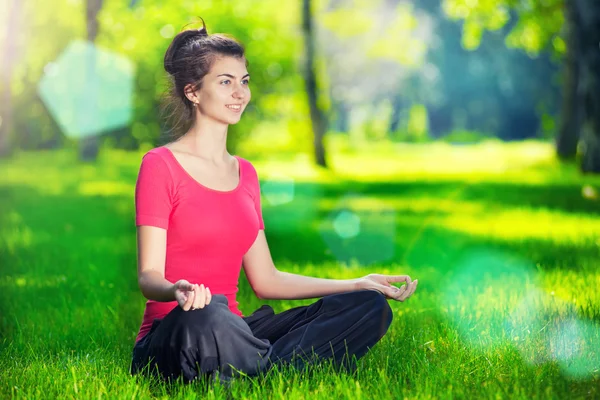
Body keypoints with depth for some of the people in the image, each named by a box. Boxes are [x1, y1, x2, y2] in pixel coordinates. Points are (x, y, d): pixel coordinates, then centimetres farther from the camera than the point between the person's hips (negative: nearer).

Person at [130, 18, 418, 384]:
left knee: (370, 307, -9)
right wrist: (178, 291, -35)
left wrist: (359, 284, 9)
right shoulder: (160, 165, -4)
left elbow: (266, 280, 15)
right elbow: (149, 276, -10)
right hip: (173, 336, -7)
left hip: (233, 332, 7)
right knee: (207, 316, -43)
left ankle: (259, 377, -27)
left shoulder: (245, 173, 16)